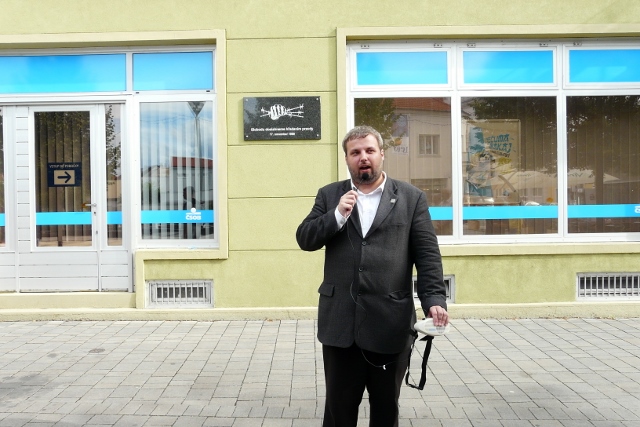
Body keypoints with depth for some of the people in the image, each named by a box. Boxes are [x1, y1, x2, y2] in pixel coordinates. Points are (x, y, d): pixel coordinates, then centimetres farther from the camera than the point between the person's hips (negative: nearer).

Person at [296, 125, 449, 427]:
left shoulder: (411, 198, 4)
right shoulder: (329, 195, 9)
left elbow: (427, 254, 0)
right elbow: (304, 239, 2)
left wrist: (434, 298, -13)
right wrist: (337, 215, -12)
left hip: (391, 323, -1)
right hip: (340, 322, 1)